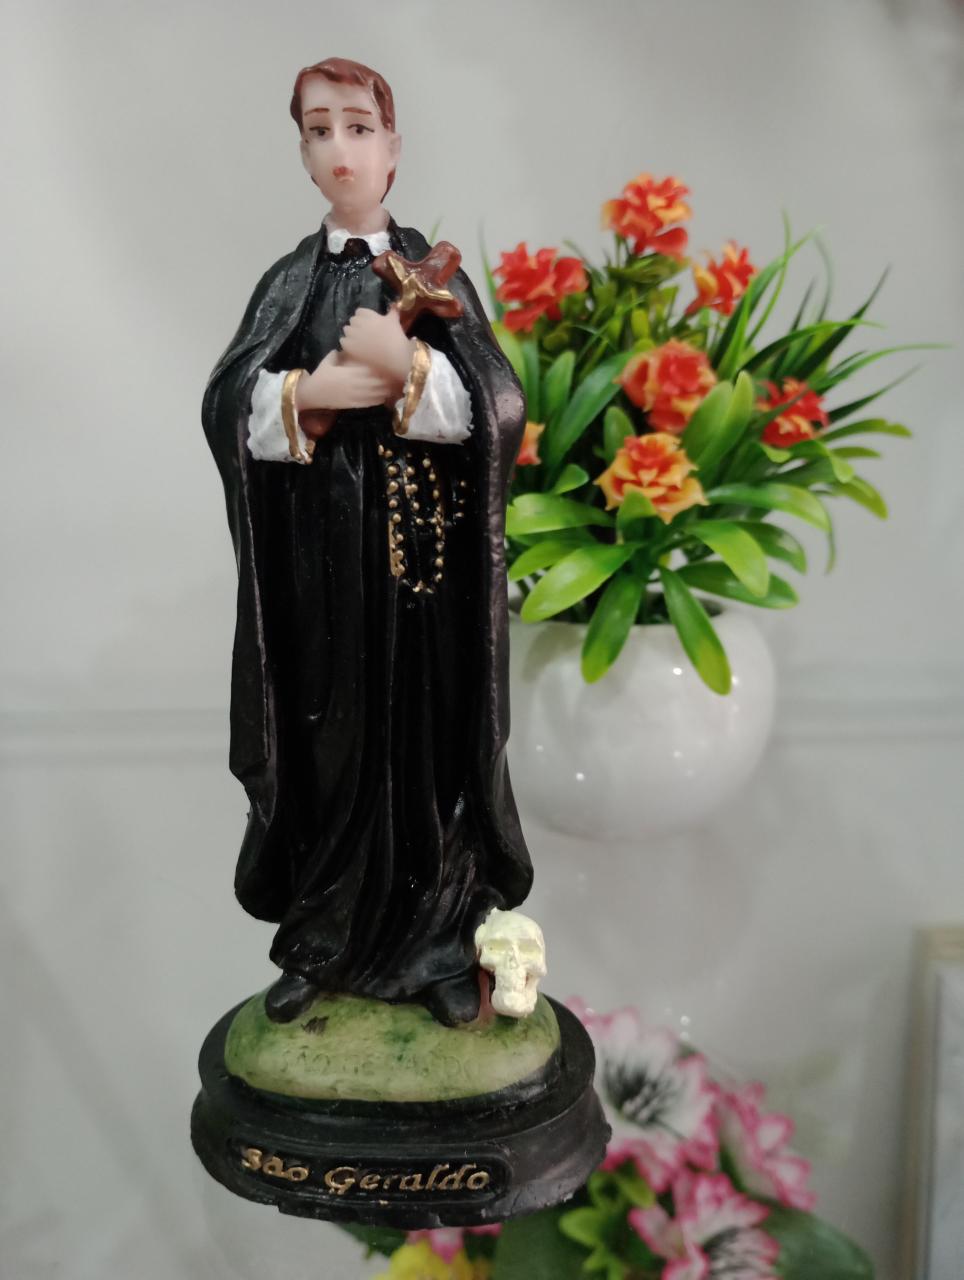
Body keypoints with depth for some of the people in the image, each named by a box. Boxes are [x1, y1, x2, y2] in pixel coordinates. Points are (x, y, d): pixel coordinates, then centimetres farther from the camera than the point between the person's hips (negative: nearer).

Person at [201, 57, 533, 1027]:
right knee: (327, 737, 6)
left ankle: (442, 947, 18)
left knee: (427, 735, 2)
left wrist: (405, 364, -19)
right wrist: (309, 393, -17)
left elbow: (497, 405, -7)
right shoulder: (289, 281, 10)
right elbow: (227, 405, -1)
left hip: (421, 554, -1)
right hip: (317, 557, 2)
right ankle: (323, 945, 22)